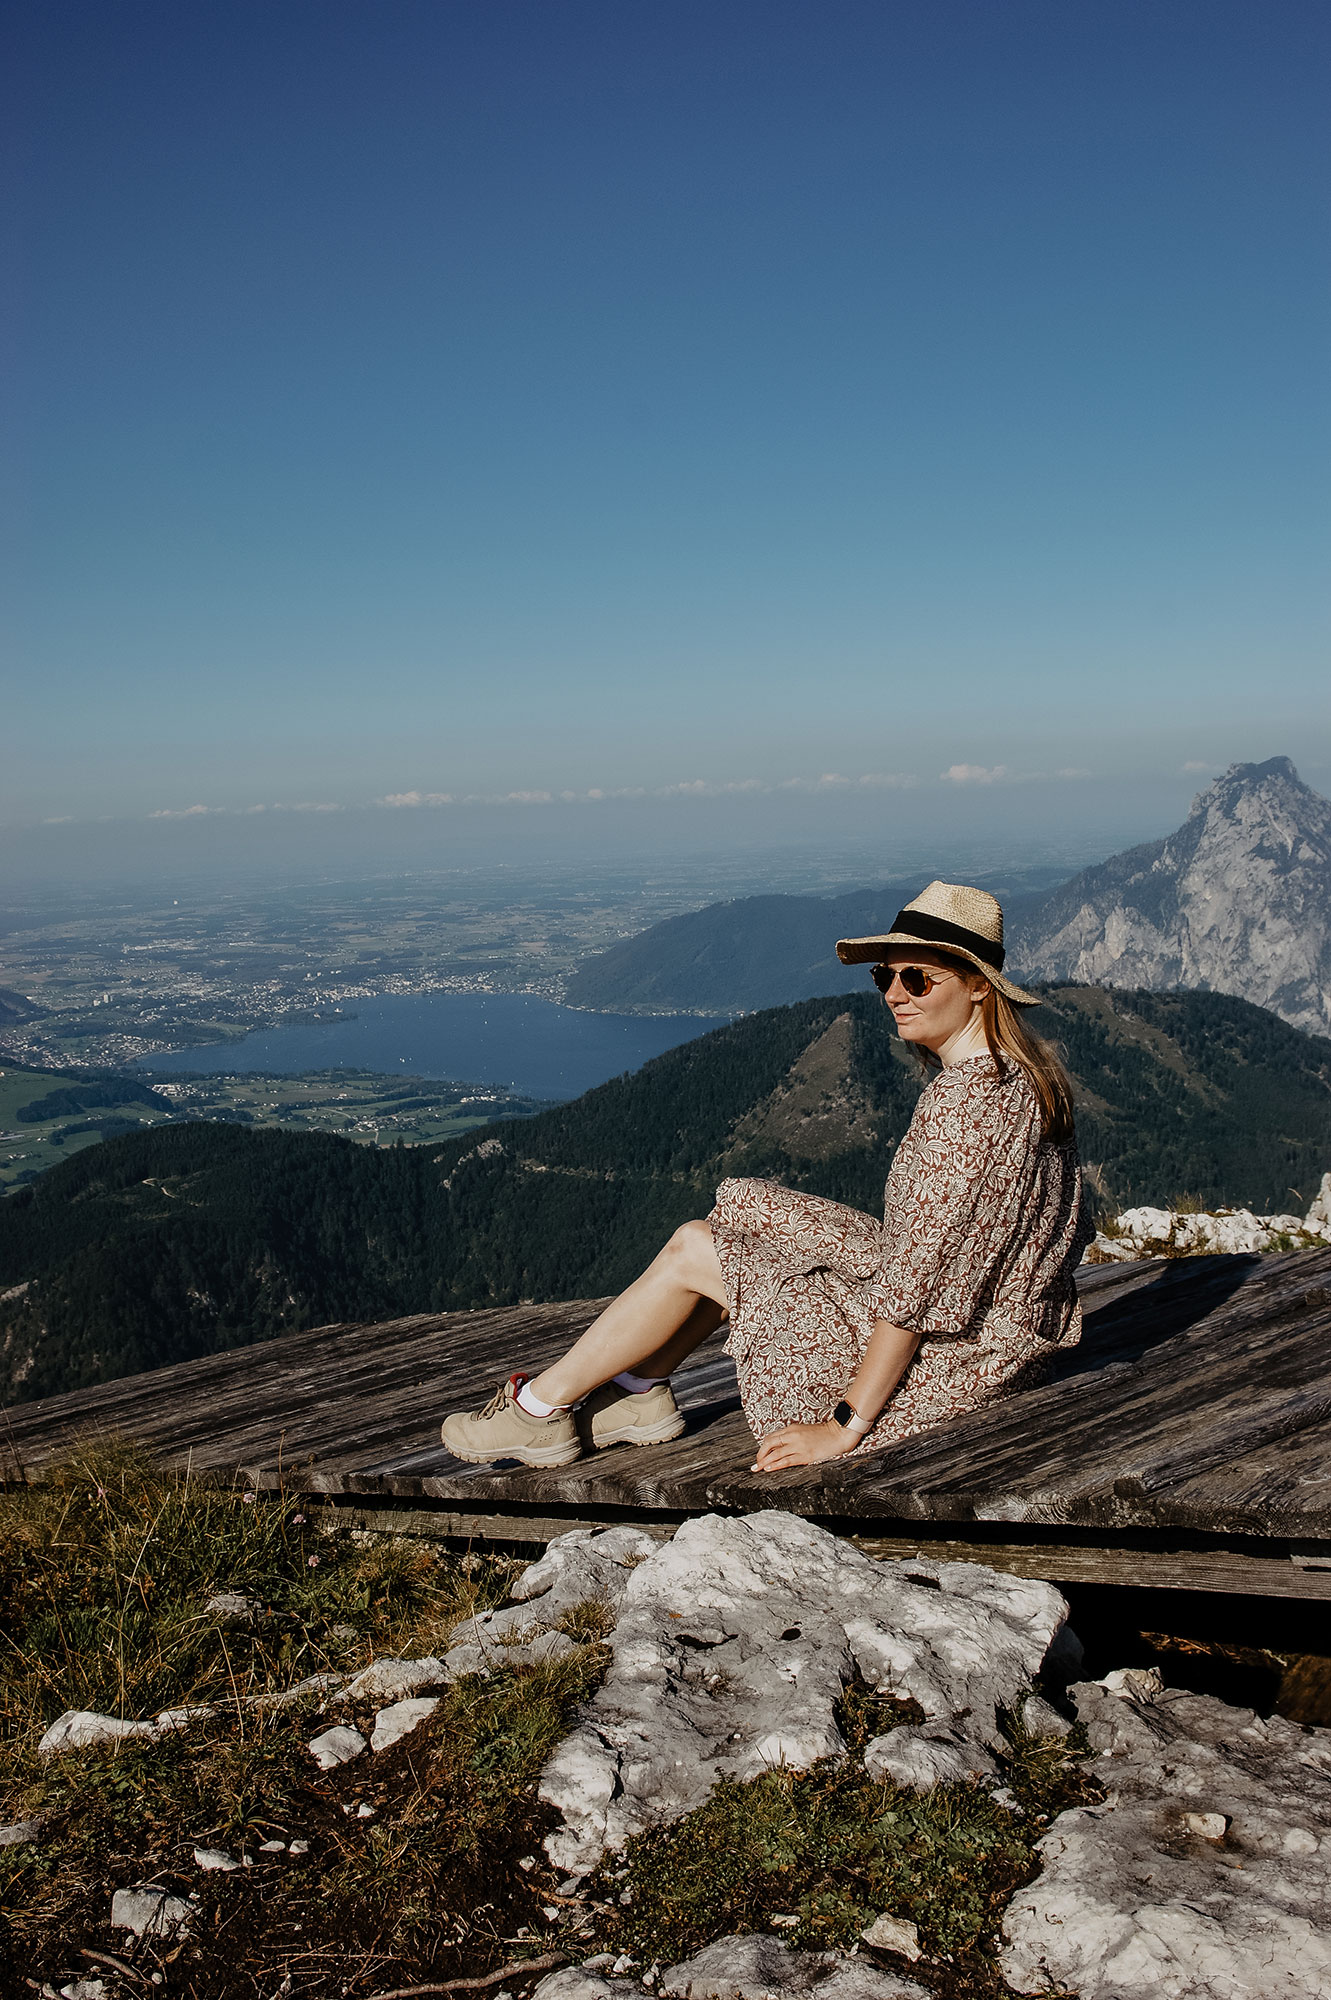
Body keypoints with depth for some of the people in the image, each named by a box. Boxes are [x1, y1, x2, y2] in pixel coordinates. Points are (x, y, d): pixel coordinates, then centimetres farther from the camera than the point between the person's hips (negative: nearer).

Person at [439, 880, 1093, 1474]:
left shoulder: (965, 1101, -27)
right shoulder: (1019, 1069, 4)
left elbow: (918, 1278, -27)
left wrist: (845, 1426, -21)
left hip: (948, 1353, -9)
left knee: (693, 1253, -2)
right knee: (741, 1220, 13)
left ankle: (542, 1406, 14)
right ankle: (639, 1392, 23)